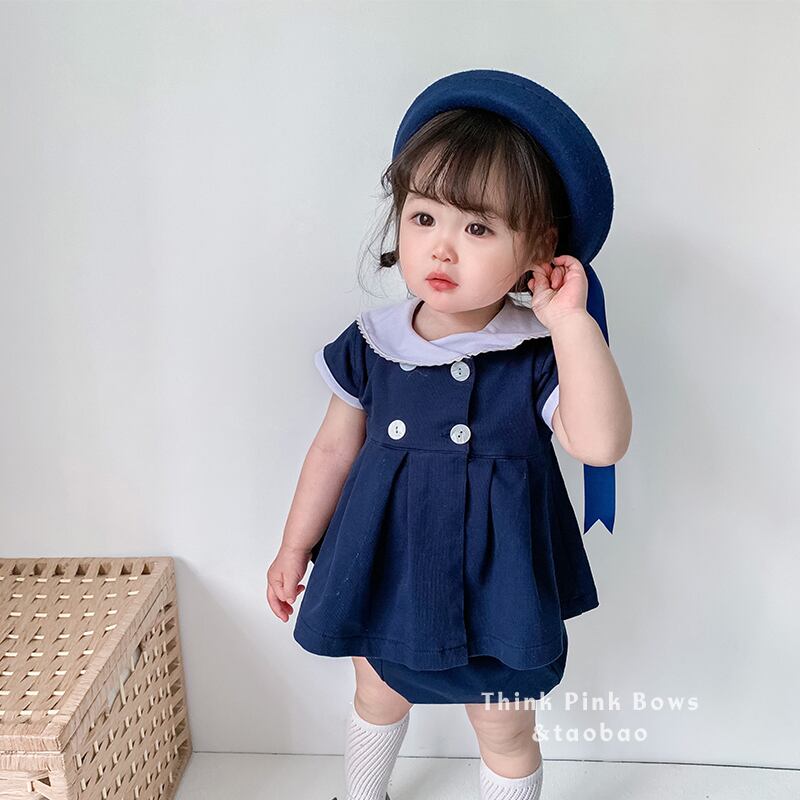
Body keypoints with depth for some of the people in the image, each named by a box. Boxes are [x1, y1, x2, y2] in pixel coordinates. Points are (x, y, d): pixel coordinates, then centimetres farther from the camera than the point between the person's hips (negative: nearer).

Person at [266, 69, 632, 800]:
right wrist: (296, 546, 9)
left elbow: (600, 443, -33)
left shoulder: (537, 356, -18)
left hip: (496, 586, -3)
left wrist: (571, 321, -34)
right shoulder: (369, 346, -10)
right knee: (378, 692, 29)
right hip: (384, 572, 4)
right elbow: (334, 449, 1)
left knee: (505, 732, 19)